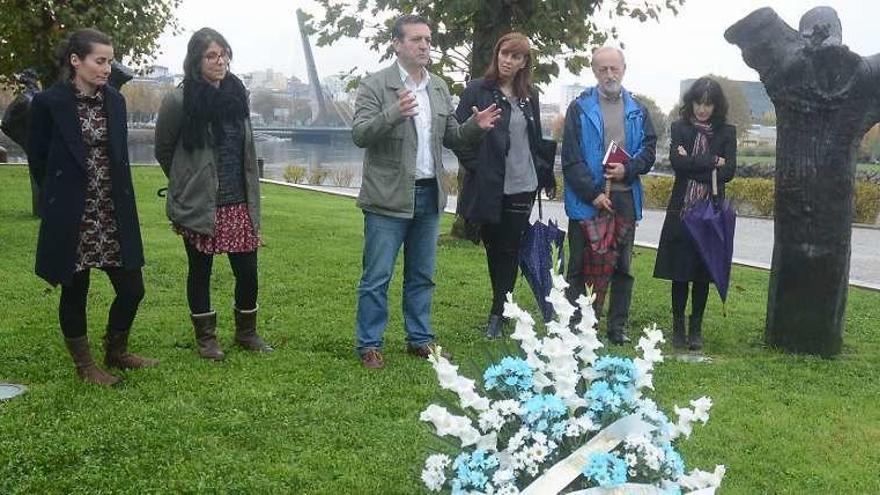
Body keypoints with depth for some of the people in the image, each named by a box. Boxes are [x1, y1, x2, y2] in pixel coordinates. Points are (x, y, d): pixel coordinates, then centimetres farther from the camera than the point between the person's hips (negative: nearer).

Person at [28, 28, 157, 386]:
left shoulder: (115, 101, 5)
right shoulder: (49, 103, -9)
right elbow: (38, 160, 0)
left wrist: (122, 201, 10)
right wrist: (61, 199, 8)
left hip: (114, 215, 5)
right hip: (72, 218, -5)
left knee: (132, 288, 7)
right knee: (74, 292, 8)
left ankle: (116, 352, 30)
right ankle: (84, 366, 25)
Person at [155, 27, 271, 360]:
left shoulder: (236, 94, 4)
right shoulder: (179, 101, -11)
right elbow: (164, 150, 3)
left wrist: (252, 198, 13)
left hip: (238, 203, 4)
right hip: (198, 205, -4)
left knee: (247, 270, 7)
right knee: (200, 271, 10)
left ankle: (246, 333, 27)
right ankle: (206, 337, 25)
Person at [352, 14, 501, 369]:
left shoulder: (439, 88, 12)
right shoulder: (375, 85, -7)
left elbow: (451, 137, 17)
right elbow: (359, 134, -15)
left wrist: (475, 127, -3)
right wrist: (393, 113, -31)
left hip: (429, 195, 6)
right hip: (389, 197, -6)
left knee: (422, 276, 15)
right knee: (377, 278, 0)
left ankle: (420, 339, 27)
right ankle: (369, 345, 11)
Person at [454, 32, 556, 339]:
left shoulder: (529, 97, 11)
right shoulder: (477, 91, -3)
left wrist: (546, 175, 14)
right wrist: (474, 166, -9)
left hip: (521, 186, 3)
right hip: (488, 187, -2)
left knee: (509, 249, 2)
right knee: (493, 248, 9)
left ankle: (497, 314, 7)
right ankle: (503, 306, 24)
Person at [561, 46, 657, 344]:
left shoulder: (636, 110, 11)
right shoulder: (580, 108, -1)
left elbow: (649, 149, 9)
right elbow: (571, 159, -6)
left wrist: (628, 169, -11)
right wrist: (593, 193, -13)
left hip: (625, 199, 4)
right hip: (587, 199, -3)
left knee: (622, 267, 9)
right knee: (580, 266, 2)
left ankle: (618, 328, 17)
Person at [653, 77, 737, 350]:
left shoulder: (726, 132, 5)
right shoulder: (679, 128, 4)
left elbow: (729, 172, -6)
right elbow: (677, 162, -12)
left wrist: (692, 165, -11)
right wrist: (712, 161, -12)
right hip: (681, 210, 0)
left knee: (703, 272, 5)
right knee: (679, 272, 2)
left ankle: (696, 328, 15)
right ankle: (678, 326, 12)